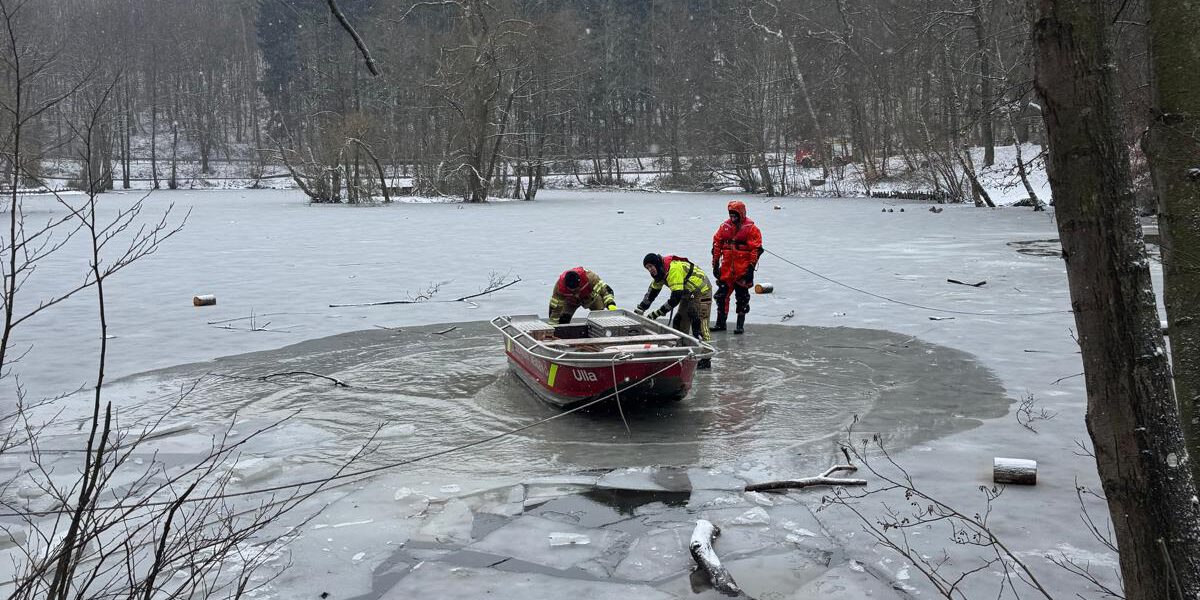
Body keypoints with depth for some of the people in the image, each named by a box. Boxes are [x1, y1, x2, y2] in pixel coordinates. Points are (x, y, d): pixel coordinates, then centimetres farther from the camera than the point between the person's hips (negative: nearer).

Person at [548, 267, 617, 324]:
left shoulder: (588, 276, -42)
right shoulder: (559, 286, -36)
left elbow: (603, 288, -34)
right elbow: (555, 307, -26)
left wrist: (610, 304, -47)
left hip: (590, 297, 0)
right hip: (570, 301, 0)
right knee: (563, 320, -17)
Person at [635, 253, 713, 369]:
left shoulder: (674, 269, -30)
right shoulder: (660, 271, 2)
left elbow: (676, 298, -32)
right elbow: (652, 291, 13)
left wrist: (656, 313, -28)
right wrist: (640, 309, 7)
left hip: (701, 291, -10)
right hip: (688, 294, 10)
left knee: (699, 325, -15)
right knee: (678, 323, 10)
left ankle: (705, 359, -15)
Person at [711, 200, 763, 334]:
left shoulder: (751, 228, -6)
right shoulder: (725, 226, 7)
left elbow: (757, 249, -8)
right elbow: (716, 245, 12)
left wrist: (751, 267, -11)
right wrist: (715, 264, 8)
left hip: (743, 270, -4)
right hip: (726, 268, 4)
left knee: (742, 297, 2)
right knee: (722, 294, 6)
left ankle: (740, 325, 11)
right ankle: (720, 323, 16)